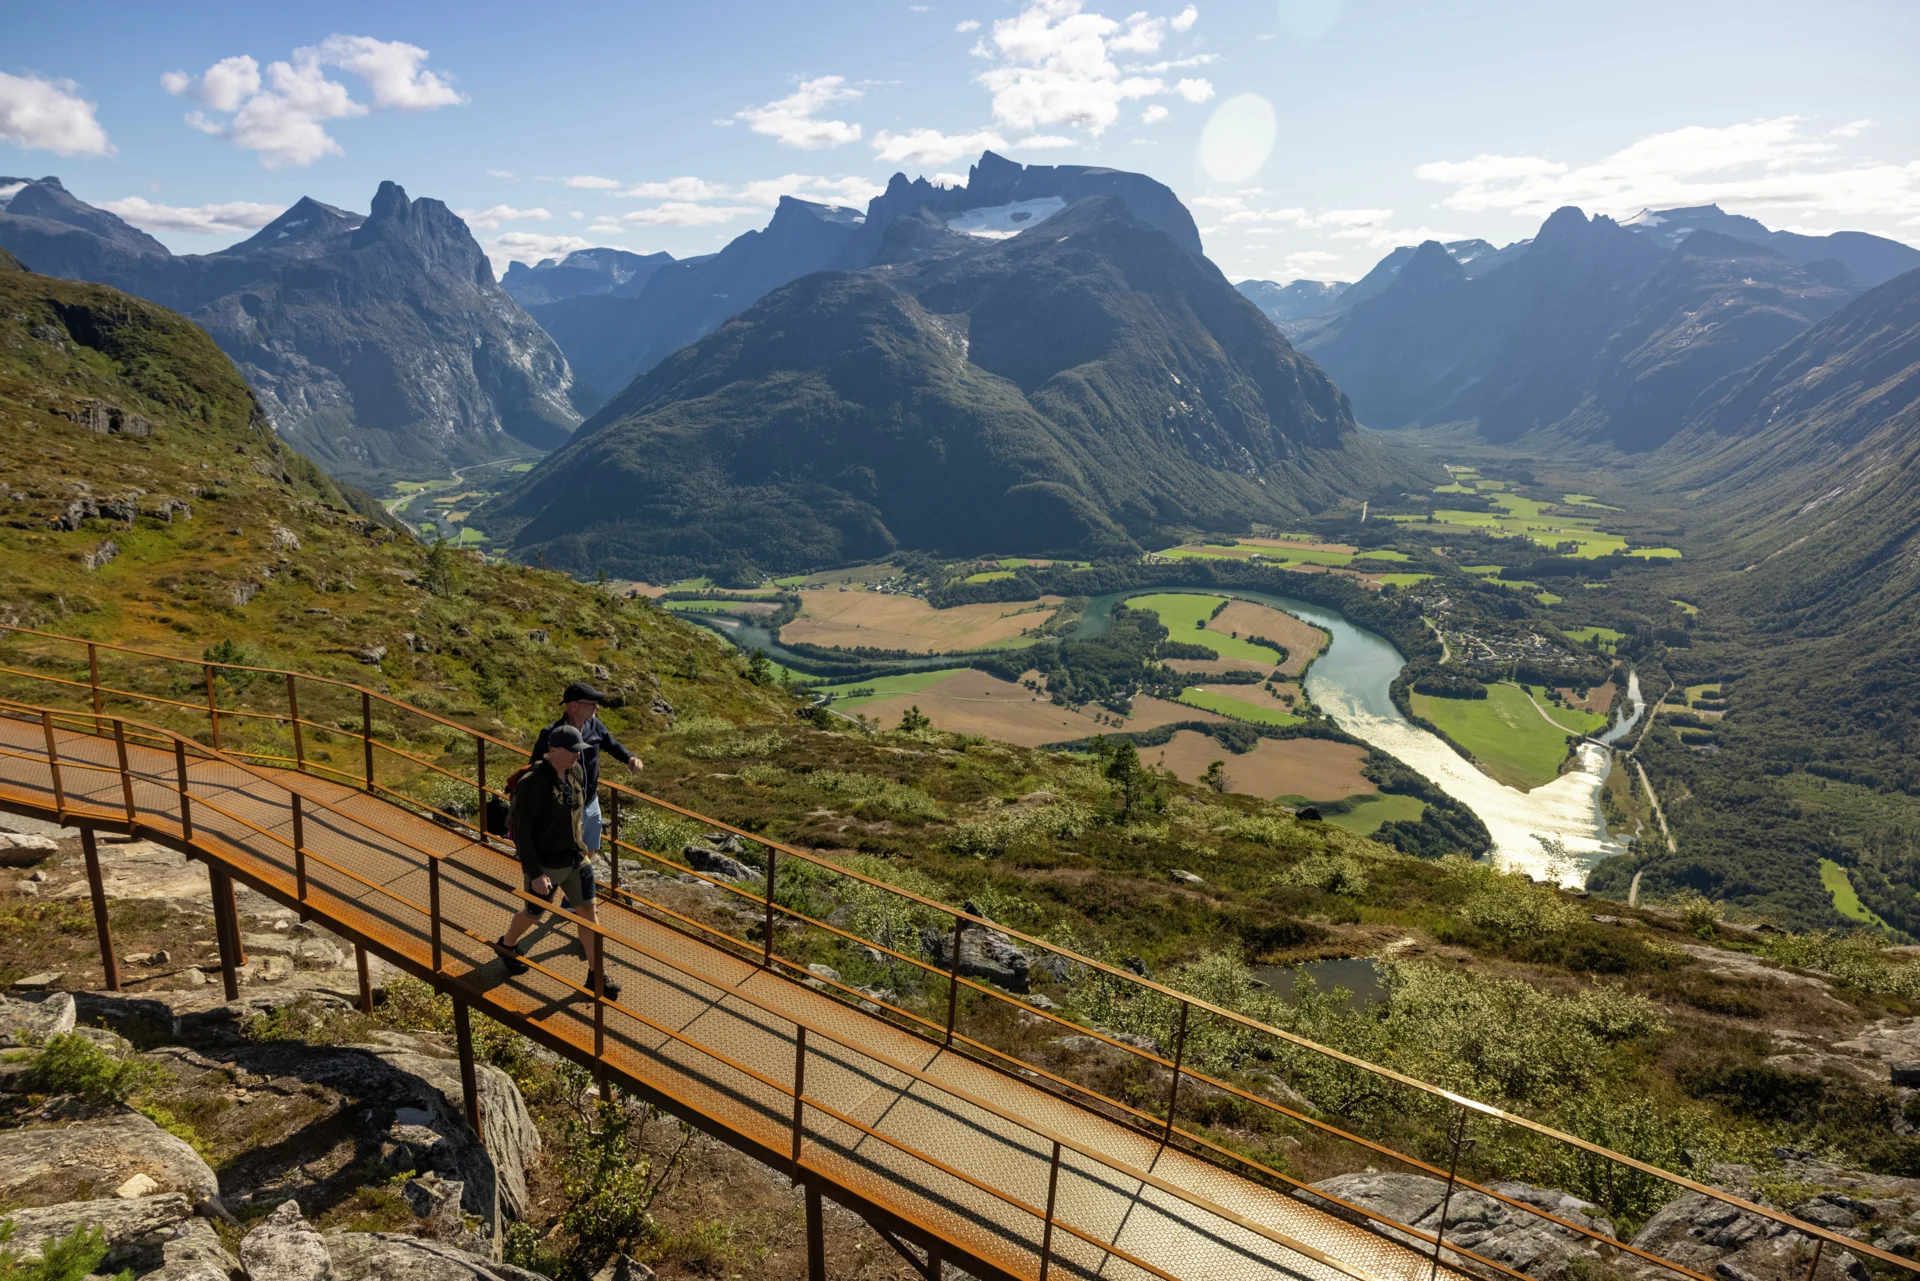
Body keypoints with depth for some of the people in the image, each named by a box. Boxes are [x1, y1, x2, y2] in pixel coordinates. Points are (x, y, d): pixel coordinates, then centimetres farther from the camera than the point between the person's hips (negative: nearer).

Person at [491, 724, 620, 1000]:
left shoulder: (577, 772, -6)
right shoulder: (533, 783, -26)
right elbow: (521, 832, -21)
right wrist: (534, 873, -21)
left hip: (577, 858, 5)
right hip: (546, 864, -5)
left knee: (589, 910, 5)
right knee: (534, 914, 17)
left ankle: (595, 976, 17)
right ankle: (506, 945, 50)